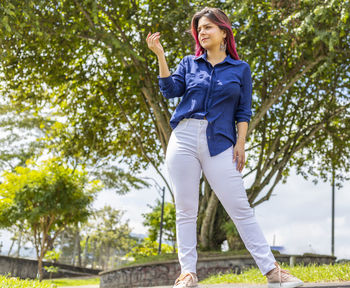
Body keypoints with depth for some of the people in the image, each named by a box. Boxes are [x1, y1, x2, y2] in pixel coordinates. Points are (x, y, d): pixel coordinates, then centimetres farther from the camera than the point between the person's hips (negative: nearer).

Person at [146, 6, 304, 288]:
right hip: (184, 139, 2)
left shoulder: (240, 68, 12)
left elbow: (244, 110, 8)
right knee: (185, 209, 1)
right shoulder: (189, 63, 15)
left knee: (241, 207, -4)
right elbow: (170, 90, 2)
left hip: (219, 144, -1)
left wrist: (240, 143, -2)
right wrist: (160, 55, -4)